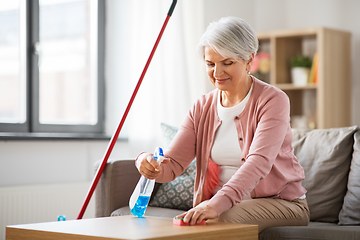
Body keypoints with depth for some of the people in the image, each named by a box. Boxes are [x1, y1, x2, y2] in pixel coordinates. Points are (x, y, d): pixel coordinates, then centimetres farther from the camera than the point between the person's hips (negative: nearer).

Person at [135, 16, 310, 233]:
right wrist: (149, 164, -27)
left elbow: (259, 161, -27)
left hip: (283, 203, -4)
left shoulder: (273, 100, -12)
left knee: (222, 220, -33)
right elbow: (173, 164, -1)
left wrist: (219, 203, -43)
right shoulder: (203, 108, 6)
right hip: (226, 204, 4)